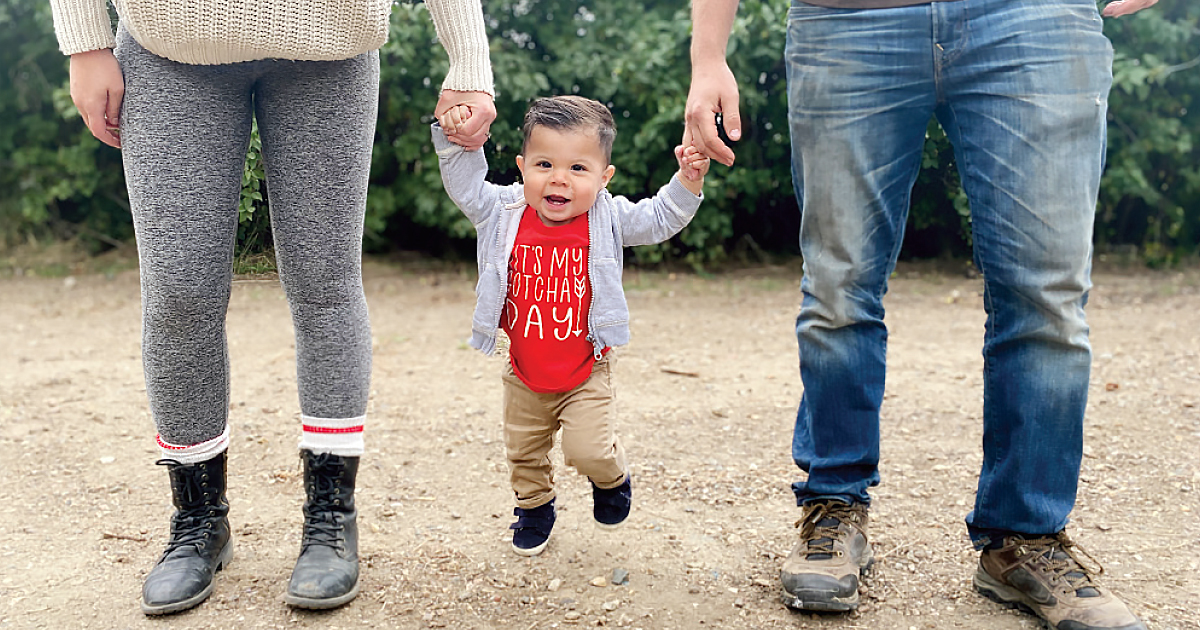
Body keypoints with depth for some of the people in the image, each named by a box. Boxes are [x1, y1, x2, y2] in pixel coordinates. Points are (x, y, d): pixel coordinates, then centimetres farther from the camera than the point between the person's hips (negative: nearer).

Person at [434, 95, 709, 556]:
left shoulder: (608, 219, -12)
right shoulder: (504, 212, -10)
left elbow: (659, 219, -9)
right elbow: (466, 185, -5)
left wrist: (687, 181, -24)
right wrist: (454, 141, -19)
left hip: (585, 374, -3)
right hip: (524, 377, 3)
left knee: (588, 452, -12)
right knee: (523, 454, 18)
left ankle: (612, 476, 25)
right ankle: (534, 508, 47)